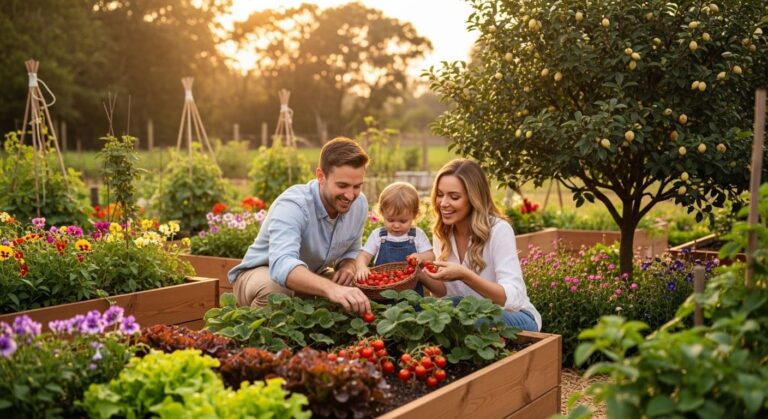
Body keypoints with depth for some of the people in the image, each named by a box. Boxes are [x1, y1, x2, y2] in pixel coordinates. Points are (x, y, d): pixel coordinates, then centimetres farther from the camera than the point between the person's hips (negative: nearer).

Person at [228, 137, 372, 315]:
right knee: (274, 289, -38)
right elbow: (282, 264, -50)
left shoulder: (359, 204, -11)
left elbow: (351, 252, 7)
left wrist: (348, 267, -19)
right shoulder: (292, 205, -32)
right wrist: (331, 288, -67)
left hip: (312, 276, 6)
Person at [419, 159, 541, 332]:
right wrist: (423, 277, -18)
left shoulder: (498, 230, -19)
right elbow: (446, 292, 3)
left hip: (515, 318, -4)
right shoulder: (441, 232, -2)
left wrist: (464, 275, -39)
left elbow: (512, 299, -26)